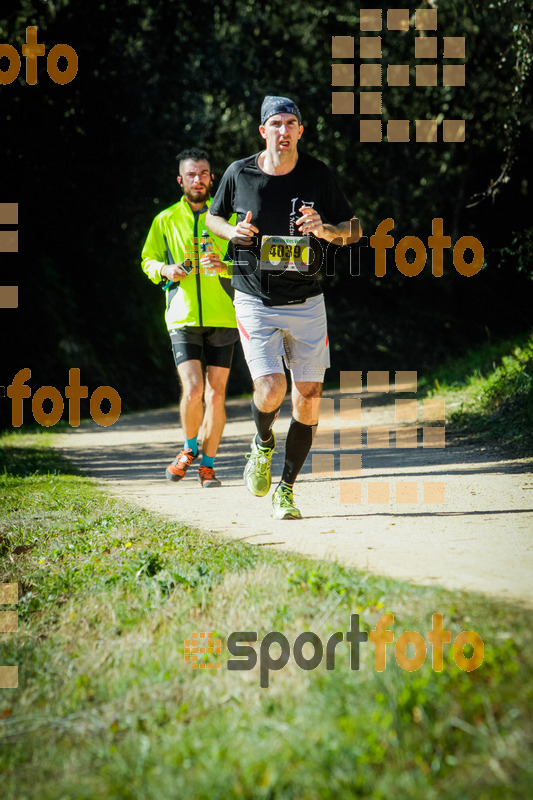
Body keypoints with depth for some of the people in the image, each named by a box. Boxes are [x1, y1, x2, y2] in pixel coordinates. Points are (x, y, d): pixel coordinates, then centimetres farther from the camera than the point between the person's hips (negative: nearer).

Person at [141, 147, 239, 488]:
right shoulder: (166, 220, 7)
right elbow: (148, 260, 16)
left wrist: (224, 267, -15)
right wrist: (165, 270, -6)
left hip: (222, 318, 1)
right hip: (183, 319, -1)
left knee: (216, 395, 1)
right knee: (193, 390, -14)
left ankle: (208, 465, 14)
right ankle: (190, 449, 14)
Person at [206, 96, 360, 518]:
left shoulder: (318, 175, -1)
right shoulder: (239, 173, -1)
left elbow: (353, 230, 5)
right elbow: (213, 217, 16)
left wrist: (323, 229, -16)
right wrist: (233, 231, -7)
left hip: (306, 304, 2)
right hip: (255, 304, -1)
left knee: (308, 396, -2)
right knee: (270, 389, -18)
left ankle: (286, 489, 15)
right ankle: (263, 446, 17)